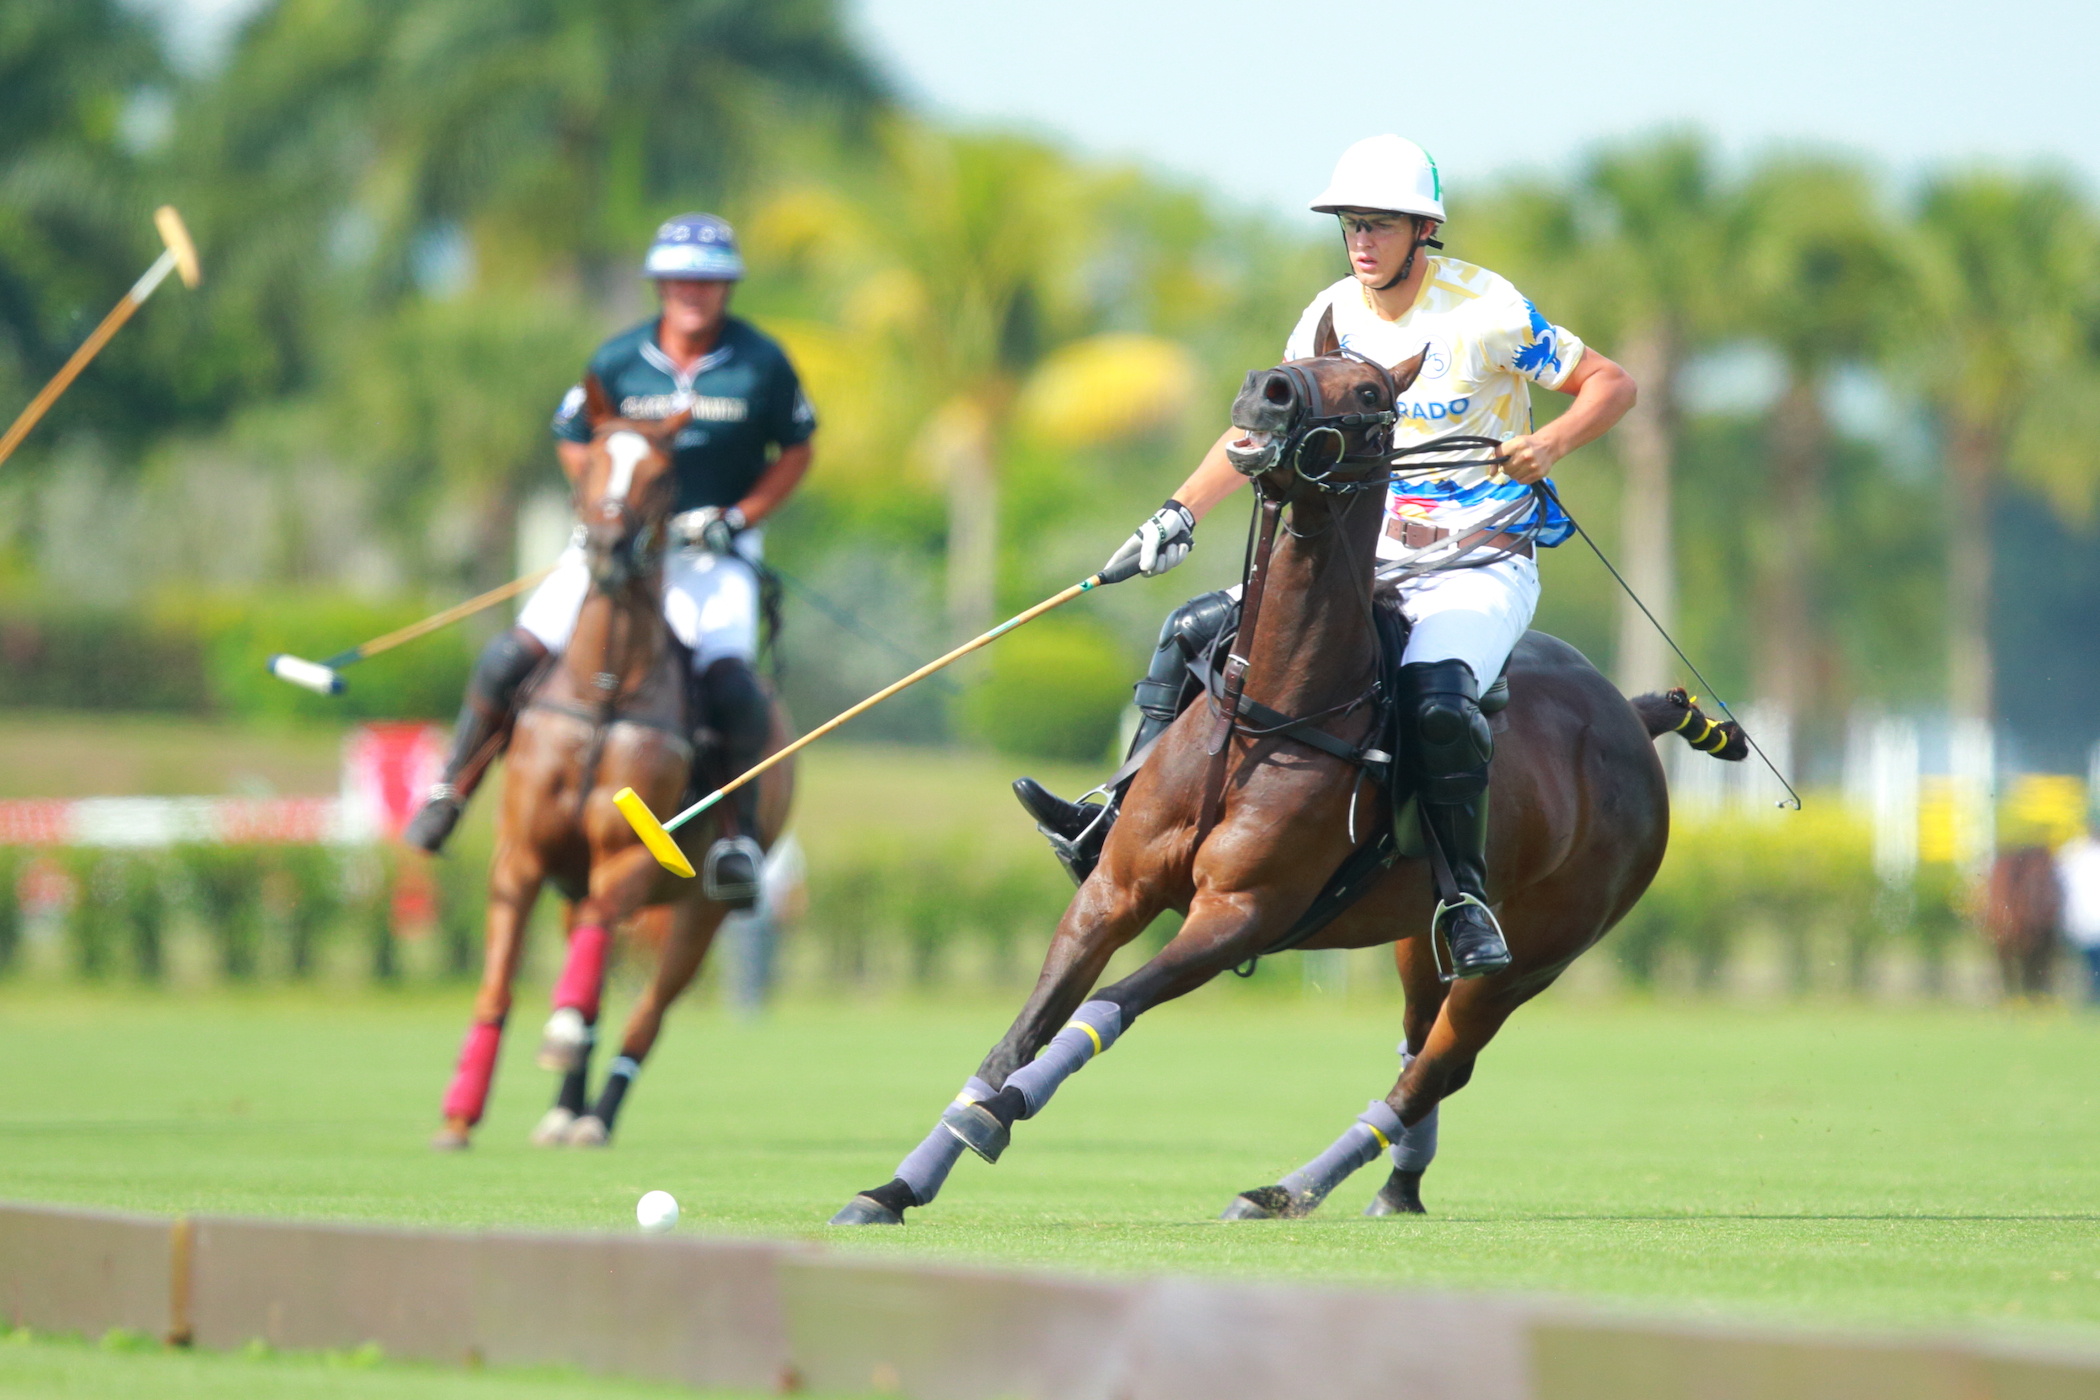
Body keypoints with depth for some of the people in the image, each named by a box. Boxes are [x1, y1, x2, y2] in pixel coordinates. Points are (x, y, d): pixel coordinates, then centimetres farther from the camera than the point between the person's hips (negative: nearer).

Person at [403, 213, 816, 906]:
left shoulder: (761, 363, -7)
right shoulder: (619, 361, -4)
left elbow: (796, 452, 4)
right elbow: (573, 444, 9)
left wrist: (736, 518, -9)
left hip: (715, 546, -2)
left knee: (730, 681, -26)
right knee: (510, 658, -9)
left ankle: (740, 836, -14)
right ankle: (450, 795, 9)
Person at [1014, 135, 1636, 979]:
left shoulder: (1485, 312, -12)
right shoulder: (1333, 318, 4)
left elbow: (1612, 384, -6)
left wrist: (1552, 443, -25)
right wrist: (1181, 512, -4)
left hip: (1480, 569, -6)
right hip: (1368, 561, 6)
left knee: (1436, 693, -37)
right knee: (1196, 632, -4)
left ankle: (1466, 897, -24)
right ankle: (1122, 822, -3)